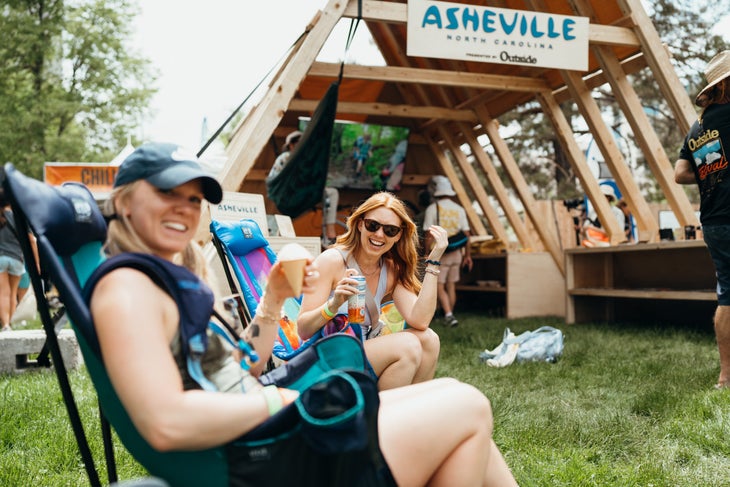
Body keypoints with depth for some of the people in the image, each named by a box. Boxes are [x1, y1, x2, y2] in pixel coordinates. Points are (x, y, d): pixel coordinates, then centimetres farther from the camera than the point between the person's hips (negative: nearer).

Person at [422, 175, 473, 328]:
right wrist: (468, 255, 11)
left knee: (439, 287, -1)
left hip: (440, 253, -5)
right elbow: (466, 234, 5)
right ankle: (449, 317, 19)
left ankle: (448, 315, -17)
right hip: (456, 253, 5)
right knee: (451, 286, 13)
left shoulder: (432, 209, -8)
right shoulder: (459, 209, 4)